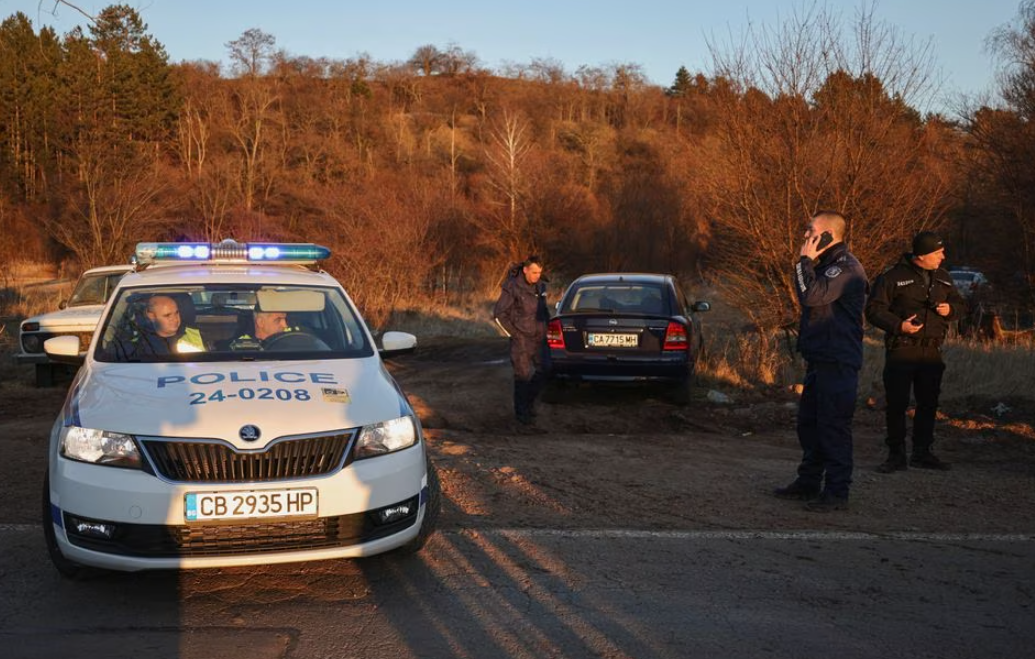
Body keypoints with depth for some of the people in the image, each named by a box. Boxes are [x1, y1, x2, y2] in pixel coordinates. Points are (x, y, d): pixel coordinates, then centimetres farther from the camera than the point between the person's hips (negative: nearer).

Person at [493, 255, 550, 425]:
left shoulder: (540, 286, 7)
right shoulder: (512, 287, -13)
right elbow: (499, 314, -10)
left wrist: (546, 327, 12)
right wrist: (513, 333, -9)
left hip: (538, 337, 6)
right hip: (521, 339, -6)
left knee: (542, 373, 7)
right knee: (523, 376, -3)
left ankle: (529, 402, 28)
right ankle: (522, 412, 8)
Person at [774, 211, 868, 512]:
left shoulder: (846, 268, -15)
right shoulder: (828, 264, 18)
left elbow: (812, 296, -26)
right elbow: (807, 298, 22)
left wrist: (805, 261, -17)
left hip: (838, 363, -11)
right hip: (820, 359, 11)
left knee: (833, 427, -6)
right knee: (809, 423, 16)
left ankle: (836, 492, 0)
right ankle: (808, 482, 26)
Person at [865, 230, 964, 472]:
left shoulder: (943, 277, 12)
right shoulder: (893, 276, -6)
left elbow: (959, 303, 23)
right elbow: (874, 309, -7)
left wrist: (950, 310, -1)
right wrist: (898, 326, -19)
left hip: (932, 351, 5)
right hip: (901, 350, -5)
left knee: (928, 403, 10)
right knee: (897, 404, -2)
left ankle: (922, 452, 22)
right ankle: (896, 454, 7)